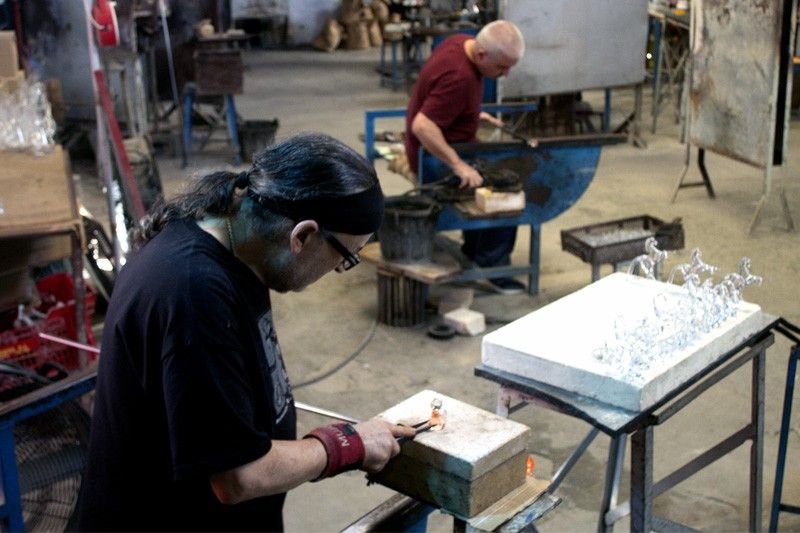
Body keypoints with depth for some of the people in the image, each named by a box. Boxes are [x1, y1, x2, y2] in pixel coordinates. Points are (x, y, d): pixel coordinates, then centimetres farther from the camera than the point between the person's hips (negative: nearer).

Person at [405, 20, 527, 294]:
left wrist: (474, 114, 9)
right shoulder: (459, 78, -32)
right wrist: (459, 165, -37)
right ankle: (492, 268, 0)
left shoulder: (462, 42, -3)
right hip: (439, 157, -10)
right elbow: (422, 126, -37)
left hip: (447, 146, 10)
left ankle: (473, 250, 25)